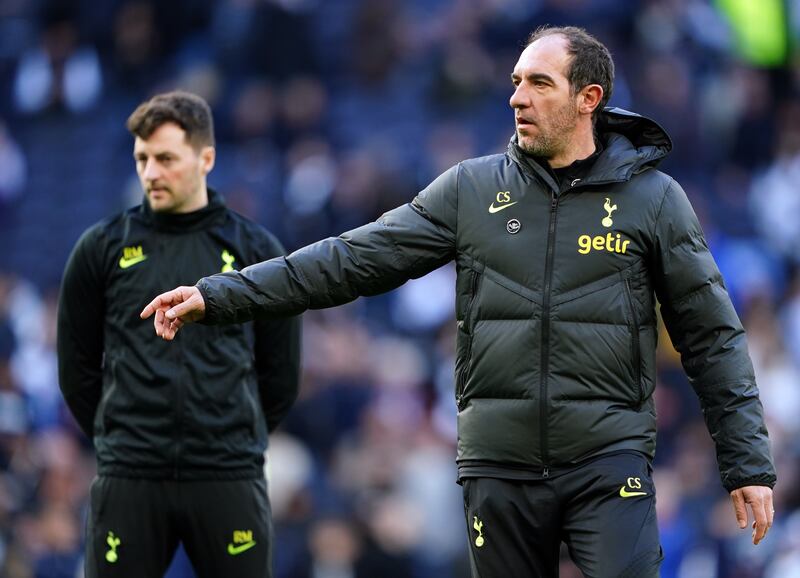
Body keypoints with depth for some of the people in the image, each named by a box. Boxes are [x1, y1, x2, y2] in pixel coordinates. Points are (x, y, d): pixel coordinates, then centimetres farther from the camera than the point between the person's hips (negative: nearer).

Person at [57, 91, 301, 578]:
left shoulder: (256, 250, 6)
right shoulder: (103, 248, 5)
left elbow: (281, 373, 11)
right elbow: (77, 368, 10)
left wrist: (239, 443, 10)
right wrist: (119, 439, 9)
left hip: (229, 481, 0)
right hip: (128, 482, 0)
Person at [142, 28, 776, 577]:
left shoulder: (653, 198, 1)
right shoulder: (473, 189, 6)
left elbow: (712, 338, 4)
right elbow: (355, 258, 3)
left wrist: (748, 465, -1)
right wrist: (219, 296, -4)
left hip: (609, 467, -3)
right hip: (499, 467, 3)